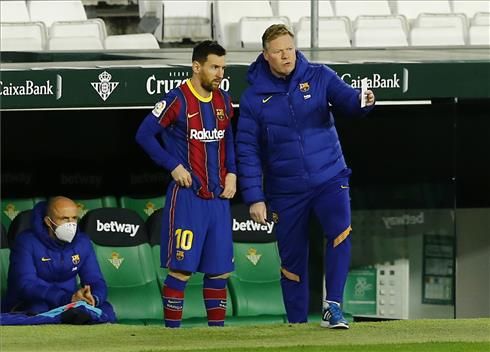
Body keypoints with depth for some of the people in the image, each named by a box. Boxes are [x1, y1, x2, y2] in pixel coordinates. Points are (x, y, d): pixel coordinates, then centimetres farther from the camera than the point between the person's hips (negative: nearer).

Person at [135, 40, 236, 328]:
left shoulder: (223, 100, 11)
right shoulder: (178, 100, -9)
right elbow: (144, 135, -7)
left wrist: (231, 173, 8)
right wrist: (174, 166, -11)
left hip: (219, 196, 6)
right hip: (187, 195, -6)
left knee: (220, 268, 7)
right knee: (181, 267, -8)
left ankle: (217, 328, 13)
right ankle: (172, 328, -3)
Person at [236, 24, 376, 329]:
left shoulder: (319, 77, 0)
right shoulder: (254, 98, -2)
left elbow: (346, 99, -12)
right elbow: (247, 151, -1)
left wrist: (363, 101, -36)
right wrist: (255, 198, -6)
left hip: (329, 178, 0)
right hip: (286, 189, 0)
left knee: (340, 232, -23)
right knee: (292, 258, 6)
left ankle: (332, 308, -20)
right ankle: (297, 324, 19)